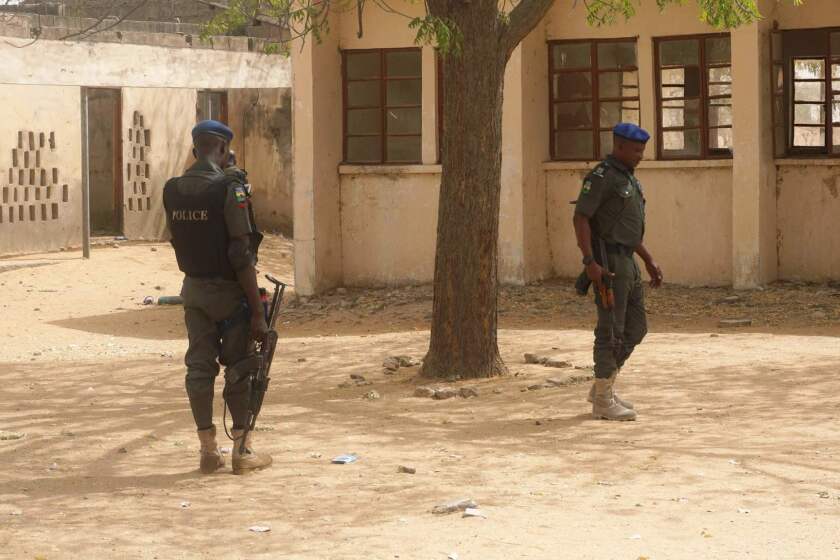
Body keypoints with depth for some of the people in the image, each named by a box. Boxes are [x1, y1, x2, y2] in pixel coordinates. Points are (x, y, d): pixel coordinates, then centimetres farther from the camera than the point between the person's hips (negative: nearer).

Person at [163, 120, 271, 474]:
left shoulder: (172, 190, 1)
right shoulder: (229, 189, -17)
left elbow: (179, 240, 11)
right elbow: (242, 255, -18)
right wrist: (258, 310, -15)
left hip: (193, 289, 5)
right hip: (228, 292, -5)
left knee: (199, 367, 9)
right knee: (238, 369, 4)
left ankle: (208, 450, 12)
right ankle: (242, 450, 8)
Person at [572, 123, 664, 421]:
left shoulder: (627, 178, 18)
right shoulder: (601, 176, -13)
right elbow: (580, 218, -18)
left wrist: (649, 262, 20)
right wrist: (590, 263, -27)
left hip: (625, 262, 10)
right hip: (607, 262, -10)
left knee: (635, 327, 10)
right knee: (611, 329, -6)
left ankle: (603, 388, 19)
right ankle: (603, 402, 1)